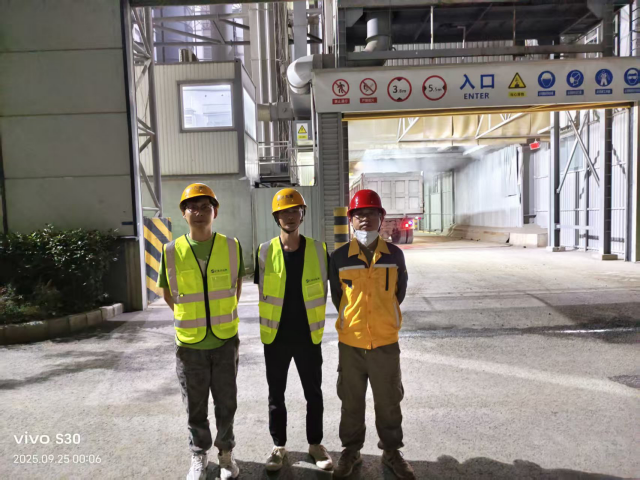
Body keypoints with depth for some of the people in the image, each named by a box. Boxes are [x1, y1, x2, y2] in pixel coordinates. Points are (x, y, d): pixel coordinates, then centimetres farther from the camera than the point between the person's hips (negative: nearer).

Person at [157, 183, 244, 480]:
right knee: (195, 407, 14)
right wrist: (191, 318, 7)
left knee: (226, 403, 13)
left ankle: (226, 453, 35)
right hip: (190, 343, 0)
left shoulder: (232, 247, -6)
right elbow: (168, 294, 8)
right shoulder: (172, 252, -7)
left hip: (225, 340, 0)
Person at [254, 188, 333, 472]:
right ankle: (279, 446, 31)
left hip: (308, 336, 0)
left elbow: (323, 289, 6)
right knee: (276, 395, 13)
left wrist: (318, 322, 7)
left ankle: (316, 444, 32)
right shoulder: (265, 252, -6)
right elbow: (262, 293, 4)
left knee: (314, 393, 12)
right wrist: (267, 325, 5)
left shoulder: (318, 250, -5)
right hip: (275, 336, 0)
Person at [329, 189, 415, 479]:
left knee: (389, 401, 15)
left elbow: (400, 291, 9)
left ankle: (391, 451, 36)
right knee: (351, 401, 16)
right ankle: (351, 450, 35)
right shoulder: (339, 257, -6)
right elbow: (336, 295, 6)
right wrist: (351, 320, 9)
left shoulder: (394, 255, -4)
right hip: (350, 343, 0)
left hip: (386, 341, 1)